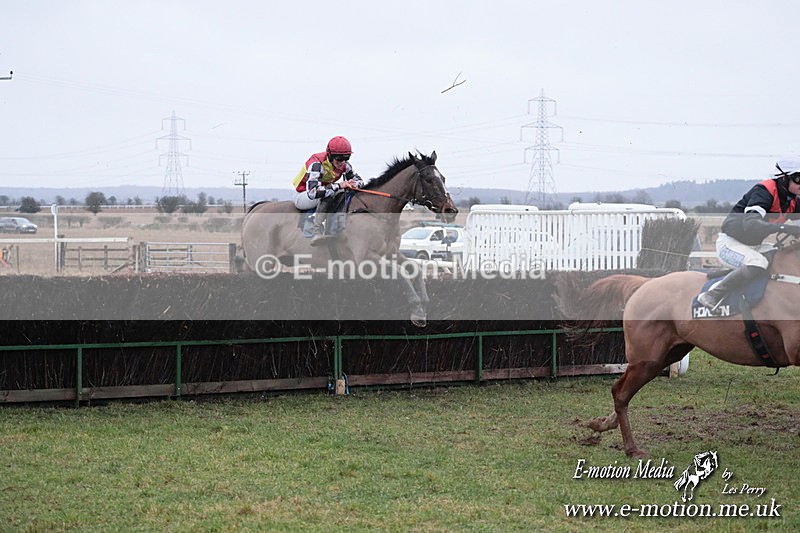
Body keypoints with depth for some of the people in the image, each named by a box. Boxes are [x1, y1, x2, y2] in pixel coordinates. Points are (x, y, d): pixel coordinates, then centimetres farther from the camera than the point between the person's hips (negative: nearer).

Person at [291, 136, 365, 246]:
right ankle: (318, 231, -46)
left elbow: (359, 180, 4)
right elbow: (312, 192, -44)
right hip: (302, 196, -8)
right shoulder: (316, 164, -32)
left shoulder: (344, 165, -9)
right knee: (328, 195, -37)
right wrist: (339, 186, -46)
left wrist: (354, 184, -23)